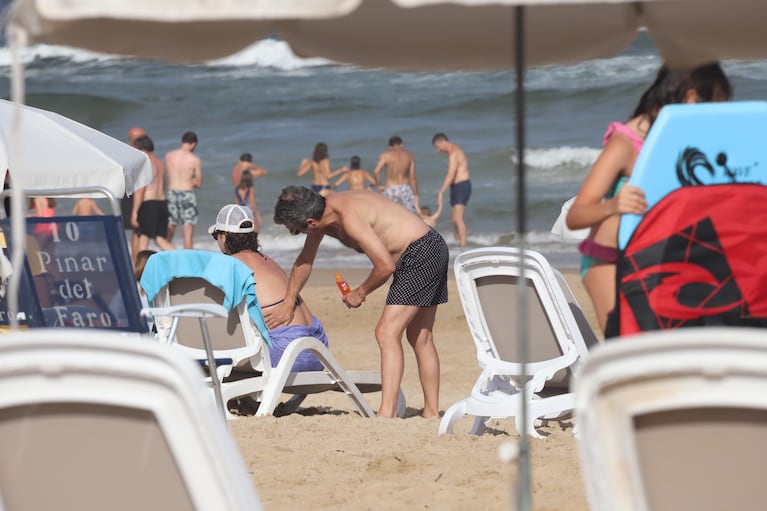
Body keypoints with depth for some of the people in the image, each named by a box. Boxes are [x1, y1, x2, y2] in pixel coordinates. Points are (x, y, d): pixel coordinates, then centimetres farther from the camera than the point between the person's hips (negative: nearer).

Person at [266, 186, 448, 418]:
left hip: (422, 254, -10)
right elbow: (305, 260, 16)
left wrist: (360, 293, -10)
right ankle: (431, 412, 24)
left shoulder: (349, 217, -27)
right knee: (420, 338, 17)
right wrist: (288, 303, 19)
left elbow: (386, 266, -27)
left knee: (387, 334, -15)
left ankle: (386, 414, -21)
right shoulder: (321, 211, 2)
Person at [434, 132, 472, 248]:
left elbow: (450, 176, -24)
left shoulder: (453, 154, -17)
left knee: (458, 218, -15)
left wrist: (440, 192, -23)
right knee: (453, 218, 13)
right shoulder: (455, 151, 16)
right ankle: (458, 243, 20)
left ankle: (463, 245, -17)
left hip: (462, 186, -11)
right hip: (457, 187, 11)